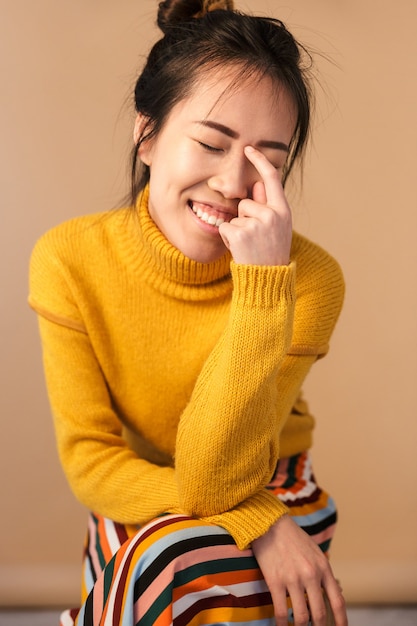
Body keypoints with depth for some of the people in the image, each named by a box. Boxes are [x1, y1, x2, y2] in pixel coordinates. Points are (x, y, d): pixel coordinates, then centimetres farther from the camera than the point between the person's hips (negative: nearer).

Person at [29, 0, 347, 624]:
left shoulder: (309, 280, -23)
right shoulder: (69, 259, -18)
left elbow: (210, 479, -26)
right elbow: (89, 460, -15)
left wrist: (262, 281, -36)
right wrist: (255, 521, -28)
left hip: (275, 506, -1)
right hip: (134, 519, 2)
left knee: (173, 563, -32)